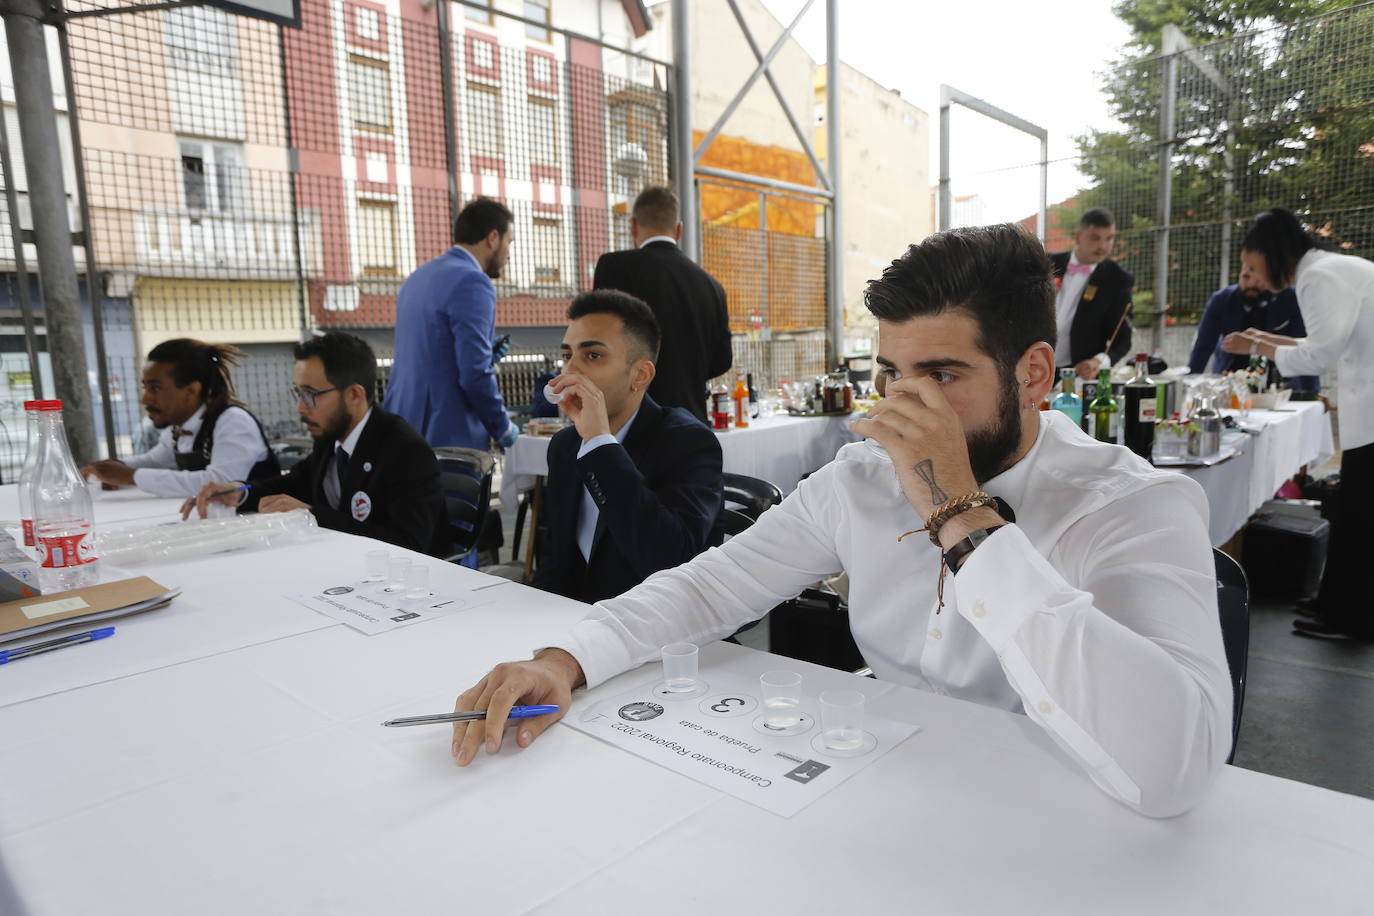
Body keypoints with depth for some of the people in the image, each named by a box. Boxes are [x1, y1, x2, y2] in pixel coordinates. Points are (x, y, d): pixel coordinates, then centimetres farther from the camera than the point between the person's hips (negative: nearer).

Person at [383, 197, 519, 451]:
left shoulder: (417, 278, 13)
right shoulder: (472, 282, -14)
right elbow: (475, 375, -20)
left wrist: (485, 354, 16)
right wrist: (503, 428, -6)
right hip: (450, 438, -9)